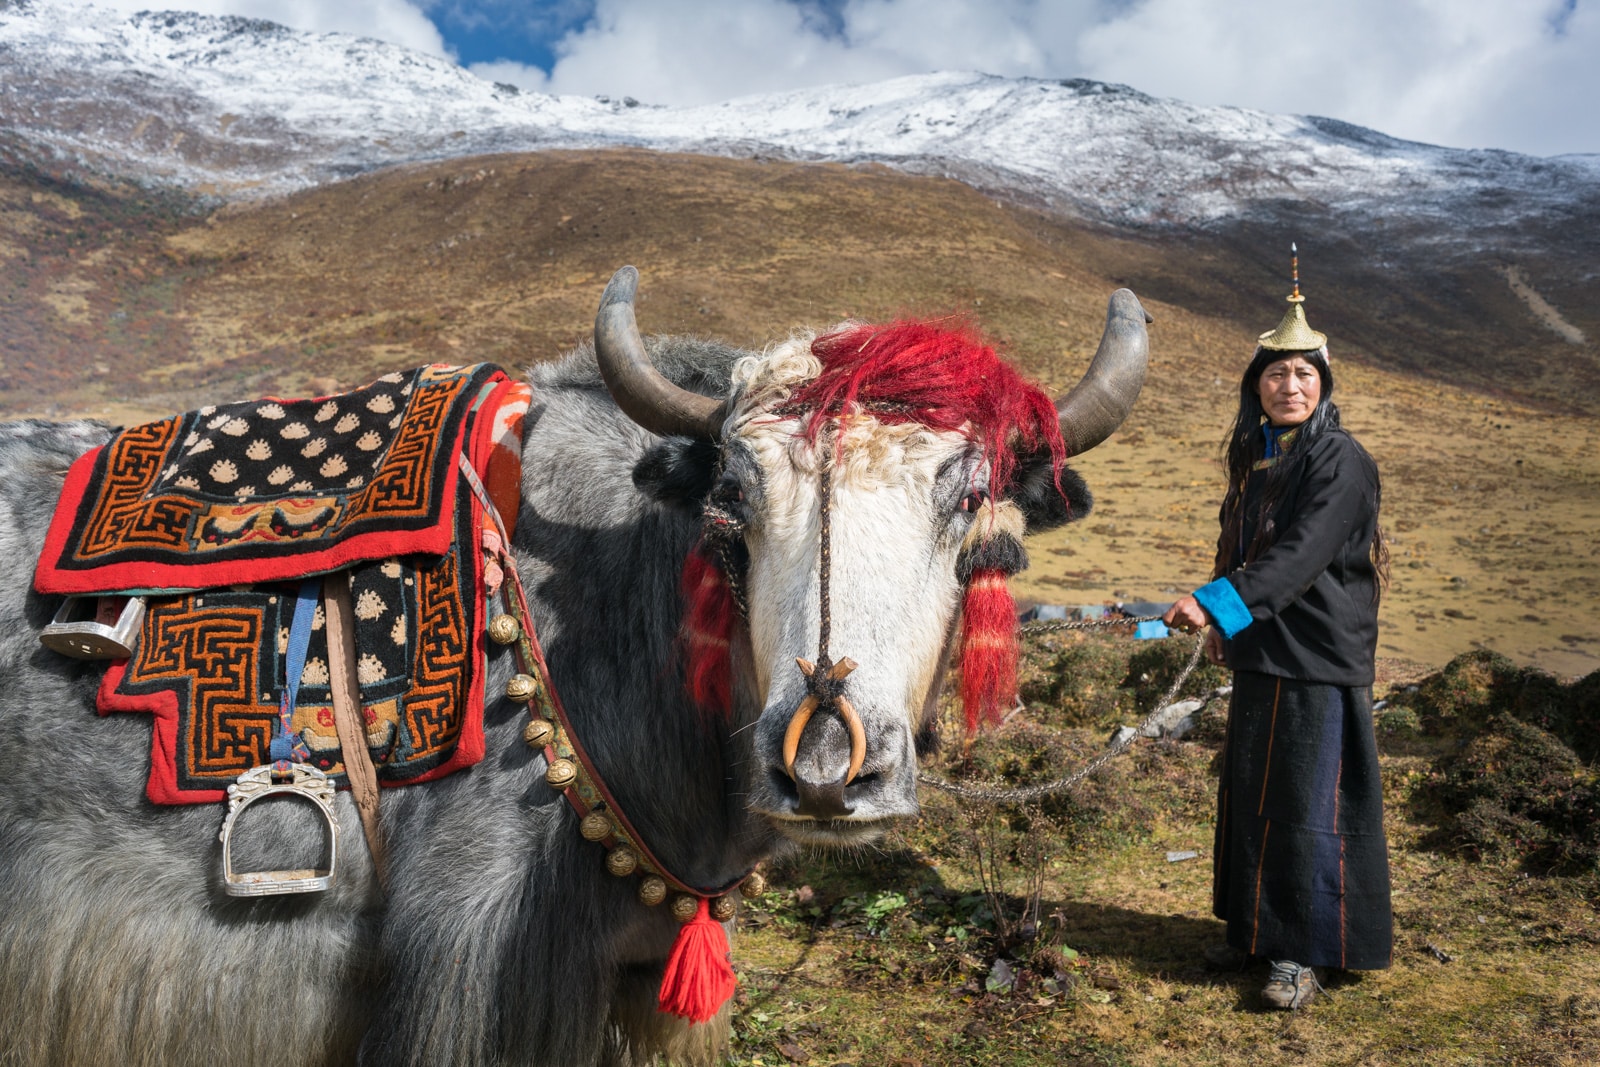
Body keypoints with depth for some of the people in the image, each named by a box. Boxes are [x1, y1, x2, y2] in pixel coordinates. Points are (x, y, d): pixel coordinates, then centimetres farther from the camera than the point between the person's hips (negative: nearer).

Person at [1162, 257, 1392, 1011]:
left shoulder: (1340, 462, -14)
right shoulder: (1256, 457, 10)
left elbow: (1300, 555, -25)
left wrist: (1216, 603, -34)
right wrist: (1223, 624, 19)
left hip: (1318, 658, -8)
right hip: (1261, 654, 8)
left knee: (1308, 803, 0)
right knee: (1252, 794, 15)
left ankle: (1305, 952, 12)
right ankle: (1258, 927, 31)